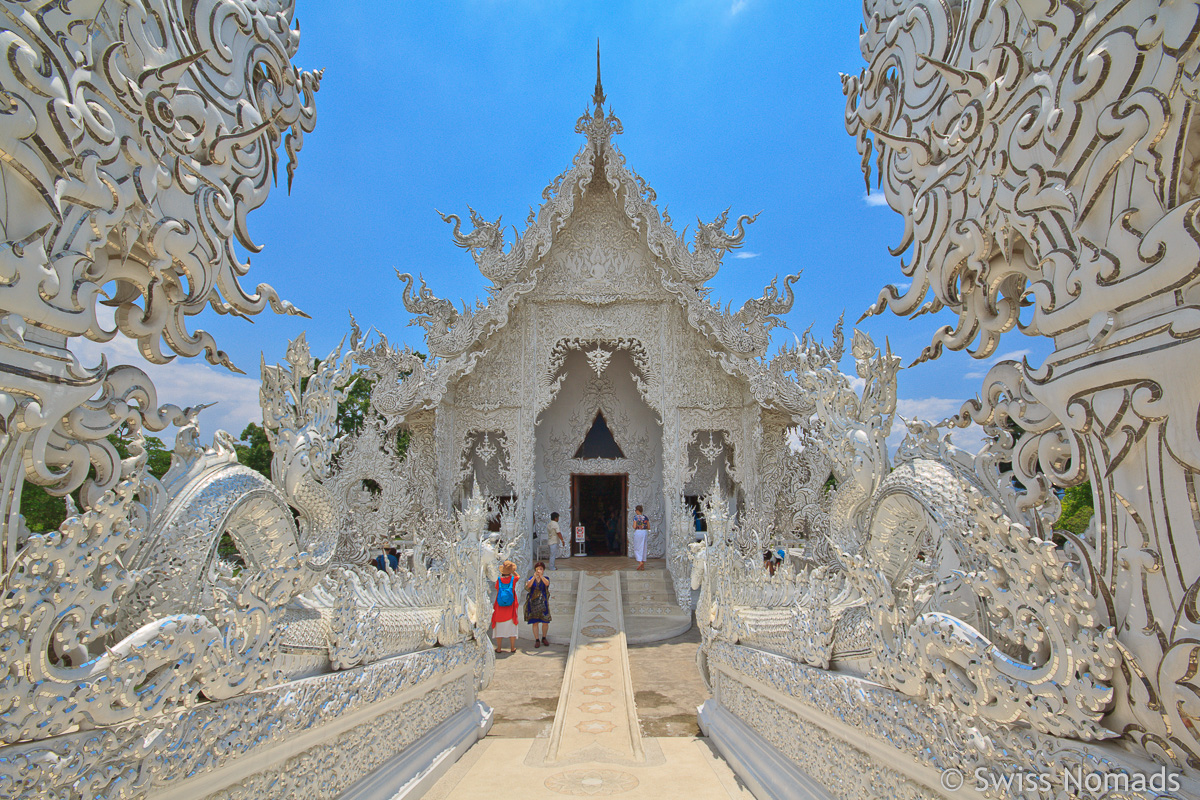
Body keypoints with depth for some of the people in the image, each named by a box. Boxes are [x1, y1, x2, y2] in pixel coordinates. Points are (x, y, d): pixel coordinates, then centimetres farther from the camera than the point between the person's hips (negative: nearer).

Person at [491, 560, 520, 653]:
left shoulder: (499, 580, -9)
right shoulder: (513, 579, -8)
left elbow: (497, 592, 4)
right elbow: (518, 576, 15)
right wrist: (512, 570, 11)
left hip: (499, 607, 0)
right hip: (511, 607, 0)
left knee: (499, 627, 10)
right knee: (511, 627, 10)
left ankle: (499, 648, 14)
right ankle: (512, 648, 14)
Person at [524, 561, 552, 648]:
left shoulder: (546, 578, 1)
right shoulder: (531, 579, 2)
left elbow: (547, 583, -22)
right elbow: (528, 586, -19)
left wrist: (541, 576, -38)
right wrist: (534, 577, -34)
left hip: (543, 603, 0)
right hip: (533, 603, 0)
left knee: (545, 622, 2)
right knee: (535, 622, 1)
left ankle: (544, 638, 23)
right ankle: (537, 640, 15)